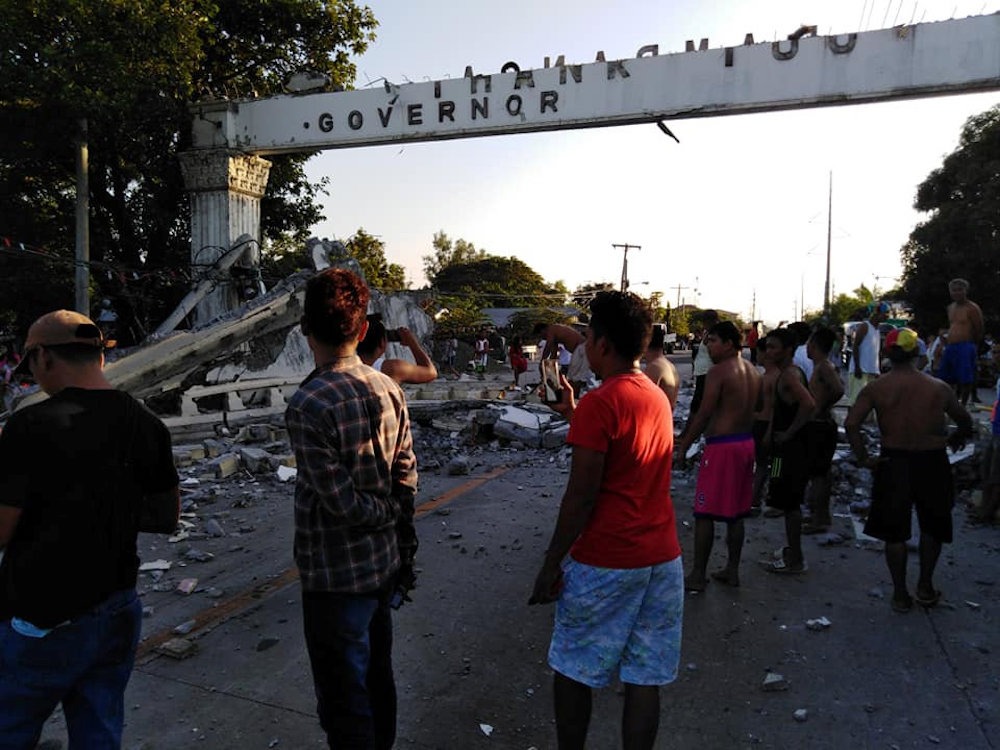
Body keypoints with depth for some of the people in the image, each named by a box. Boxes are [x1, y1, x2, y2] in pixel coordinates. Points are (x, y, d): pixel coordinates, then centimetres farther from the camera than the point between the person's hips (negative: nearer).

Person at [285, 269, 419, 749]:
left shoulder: (307, 406, -23)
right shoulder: (388, 389, -3)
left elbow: (343, 501, -21)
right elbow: (406, 477, 2)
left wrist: (390, 513, -4)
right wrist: (403, 539, 10)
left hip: (335, 576, -7)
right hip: (385, 565, 7)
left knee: (344, 701, 11)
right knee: (378, 678, 25)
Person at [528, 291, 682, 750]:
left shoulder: (598, 404, -16)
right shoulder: (659, 398, 7)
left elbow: (581, 497, -17)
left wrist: (551, 563, -9)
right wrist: (574, 415, 23)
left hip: (603, 563, -7)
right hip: (662, 558, 7)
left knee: (573, 671, 12)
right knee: (645, 679, 13)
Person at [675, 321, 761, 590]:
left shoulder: (718, 371, -15)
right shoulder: (752, 371, 11)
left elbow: (704, 414, -17)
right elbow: (751, 409, 15)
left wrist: (684, 444, -9)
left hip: (721, 446, -8)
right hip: (746, 442, 9)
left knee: (704, 514, 0)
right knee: (735, 512, 16)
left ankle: (698, 576, 6)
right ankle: (732, 570, 24)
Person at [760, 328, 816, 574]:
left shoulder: (789, 375, -19)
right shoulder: (791, 373, 13)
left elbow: (809, 404, -33)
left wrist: (789, 433, -24)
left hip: (789, 449, -10)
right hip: (787, 448, 10)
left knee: (789, 503, -2)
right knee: (790, 503, 18)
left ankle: (795, 560, 7)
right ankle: (792, 550, 30)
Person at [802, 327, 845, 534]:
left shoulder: (824, 366, -17)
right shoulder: (822, 366, 12)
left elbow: (839, 390, -32)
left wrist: (822, 408, -20)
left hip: (820, 426, -10)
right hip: (818, 425, 10)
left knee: (818, 474, -3)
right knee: (820, 473, 17)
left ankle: (820, 519, 4)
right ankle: (820, 514, 27)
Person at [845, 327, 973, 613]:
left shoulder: (876, 389, -8)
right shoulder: (939, 387, -3)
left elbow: (851, 423, -19)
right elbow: (966, 422, 9)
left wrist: (863, 458, -10)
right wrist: (956, 439, 29)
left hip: (894, 463, -1)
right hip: (932, 462, 1)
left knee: (895, 532, 11)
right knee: (932, 526, 22)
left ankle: (901, 595, 19)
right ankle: (925, 587, 29)